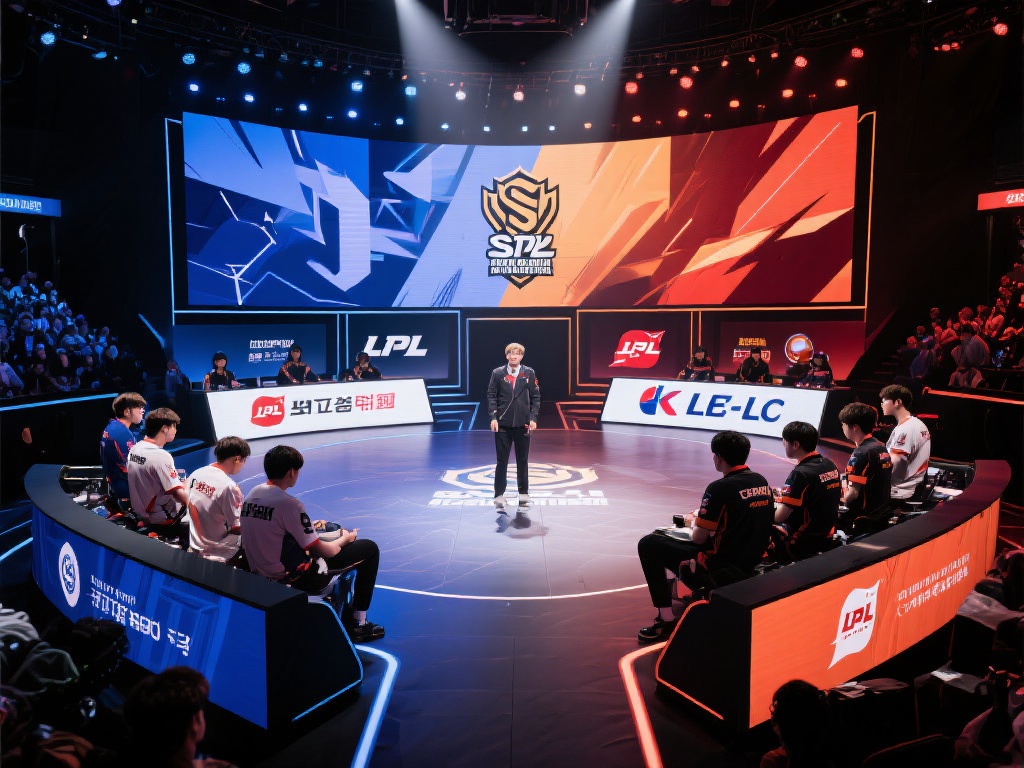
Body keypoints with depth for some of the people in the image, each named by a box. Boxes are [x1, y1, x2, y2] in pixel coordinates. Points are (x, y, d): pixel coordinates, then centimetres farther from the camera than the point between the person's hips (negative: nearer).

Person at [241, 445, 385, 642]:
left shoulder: (251, 495, 1)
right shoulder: (288, 503, -23)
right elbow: (321, 551, -17)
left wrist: (308, 526, 17)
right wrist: (345, 538, 2)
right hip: (293, 580, -9)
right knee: (369, 548, 1)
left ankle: (347, 617, 34)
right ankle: (358, 625, 11)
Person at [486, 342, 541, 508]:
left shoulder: (529, 373, 3)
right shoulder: (497, 373, 2)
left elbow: (535, 397, 4)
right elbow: (491, 396, 0)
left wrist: (533, 418, -5)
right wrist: (493, 417, -9)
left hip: (523, 423, 1)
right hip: (503, 423, -1)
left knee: (522, 460, 10)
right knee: (501, 460, 3)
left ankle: (523, 492, 22)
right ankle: (499, 494, 9)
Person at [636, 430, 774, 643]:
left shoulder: (720, 488, -19)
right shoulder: (762, 482, 4)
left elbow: (698, 538, -15)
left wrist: (694, 526, 8)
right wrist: (705, 520, 16)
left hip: (721, 569, -8)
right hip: (751, 565, 8)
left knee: (648, 544, 0)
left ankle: (667, 620, 1)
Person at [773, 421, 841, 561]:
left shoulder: (800, 473, -22)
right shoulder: (831, 465, 4)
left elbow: (779, 517, -24)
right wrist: (785, 494, 17)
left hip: (803, 543, -8)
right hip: (827, 537, 8)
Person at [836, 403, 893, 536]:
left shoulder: (861, 453, -20)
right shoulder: (881, 447, 8)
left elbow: (853, 493, -23)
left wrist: (843, 497, -3)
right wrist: (847, 487, 12)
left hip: (862, 521, -9)